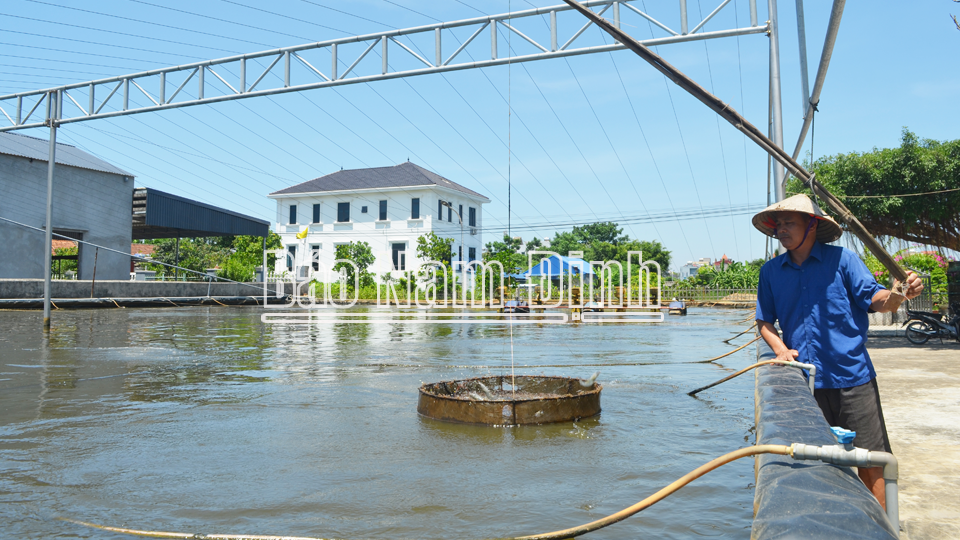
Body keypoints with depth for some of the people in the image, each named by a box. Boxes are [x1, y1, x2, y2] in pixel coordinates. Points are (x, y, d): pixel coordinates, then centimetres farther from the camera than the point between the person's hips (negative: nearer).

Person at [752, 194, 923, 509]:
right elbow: (764, 320, 12)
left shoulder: (841, 259, -3)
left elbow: (875, 299, -9)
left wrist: (898, 294, -31)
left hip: (851, 377, -3)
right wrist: (781, 349, -6)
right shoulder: (771, 271, 5)